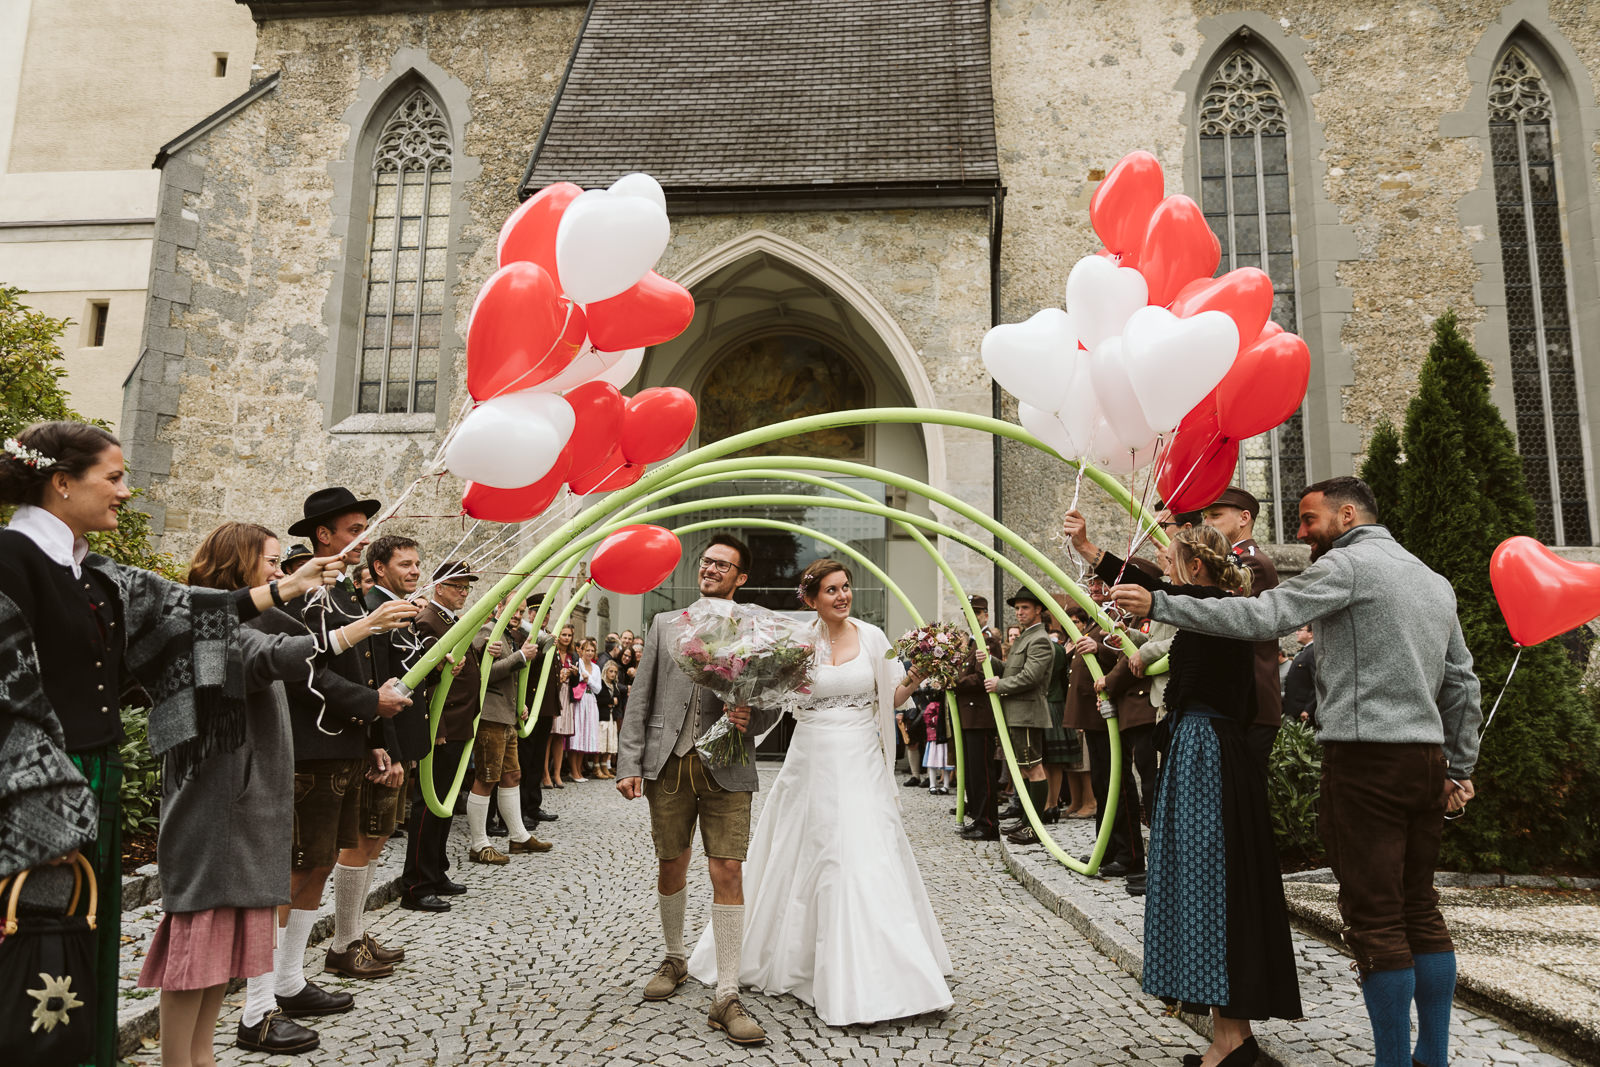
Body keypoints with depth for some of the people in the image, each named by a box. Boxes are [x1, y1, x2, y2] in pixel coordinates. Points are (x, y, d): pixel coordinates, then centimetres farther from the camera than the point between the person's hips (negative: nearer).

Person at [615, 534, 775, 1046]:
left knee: (728, 873, -7)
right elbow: (640, 699, 7)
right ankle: (674, 960, 37)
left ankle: (726, 997, 2)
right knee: (670, 868, 14)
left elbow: (772, 703, 7)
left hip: (727, 768, -2)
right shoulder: (664, 624, 10)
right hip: (668, 765, 2)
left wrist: (751, 716, -16)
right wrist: (629, 763, -1)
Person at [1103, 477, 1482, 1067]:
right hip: (1427, 758, 9)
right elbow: (1462, 682, 21)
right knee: (1420, 908, 14)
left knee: (1375, 916, -3)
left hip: (1367, 757, -9)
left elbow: (1262, 616, -18)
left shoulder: (1348, 564, -7)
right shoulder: (1435, 580, 20)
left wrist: (1159, 604, -15)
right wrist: (1460, 767, 24)